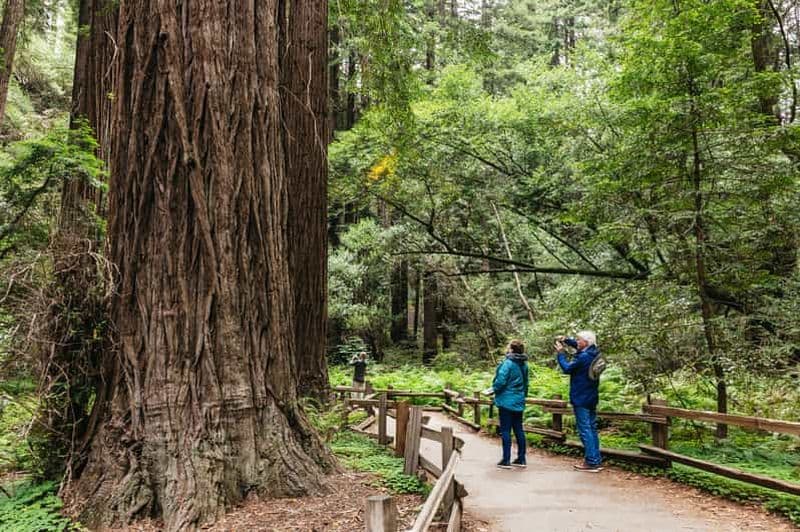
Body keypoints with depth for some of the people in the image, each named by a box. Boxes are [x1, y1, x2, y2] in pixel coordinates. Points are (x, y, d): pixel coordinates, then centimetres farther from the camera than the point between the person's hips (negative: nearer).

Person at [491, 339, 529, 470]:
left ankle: (506, 460, 3)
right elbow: (526, 383, 14)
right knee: (518, 430, 12)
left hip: (507, 401, -7)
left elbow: (500, 381, -21)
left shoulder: (508, 363, -18)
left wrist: (494, 388, -1)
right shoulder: (524, 364, 7)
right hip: (519, 402, 7)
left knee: (505, 430, 0)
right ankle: (521, 459, 18)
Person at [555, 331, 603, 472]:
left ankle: (591, 462, -2)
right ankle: (597, 460, 19)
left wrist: (560, 353, -4)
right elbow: (579, 346, 23)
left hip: (581, 399, -9)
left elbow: (567, 368, -13)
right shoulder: (593, 353, 6)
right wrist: (566, 340, 8)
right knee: (592, 428, 14)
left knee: (585, 430, -4)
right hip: (591, 398, 9)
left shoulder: (583, 357, -22)